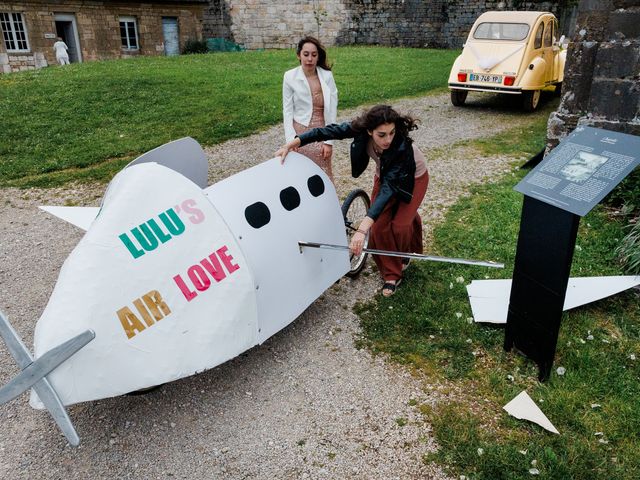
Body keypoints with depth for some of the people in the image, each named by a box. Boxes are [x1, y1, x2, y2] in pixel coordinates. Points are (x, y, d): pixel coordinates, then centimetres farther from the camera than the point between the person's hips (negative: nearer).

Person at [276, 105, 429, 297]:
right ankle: (391, 274, 12)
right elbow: (330, 131, -27)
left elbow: (388, 188, -50)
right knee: (379, 225, -5)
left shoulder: (402, 146, -44)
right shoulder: (362, 129, -33)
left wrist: (362, 229, -59)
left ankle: (405, 254, 25)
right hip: (385, 173, 4)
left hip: (413, 177, -3)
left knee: (400, 223, -10)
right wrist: (292, 143, -37)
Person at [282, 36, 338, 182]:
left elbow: (332, 110, -2)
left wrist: (329, 140, -5)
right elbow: (287, 110, -2)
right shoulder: (290, 77, -5)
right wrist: (290, 139, -8)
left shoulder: (327, 76, -4)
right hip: (300, 134, 0)